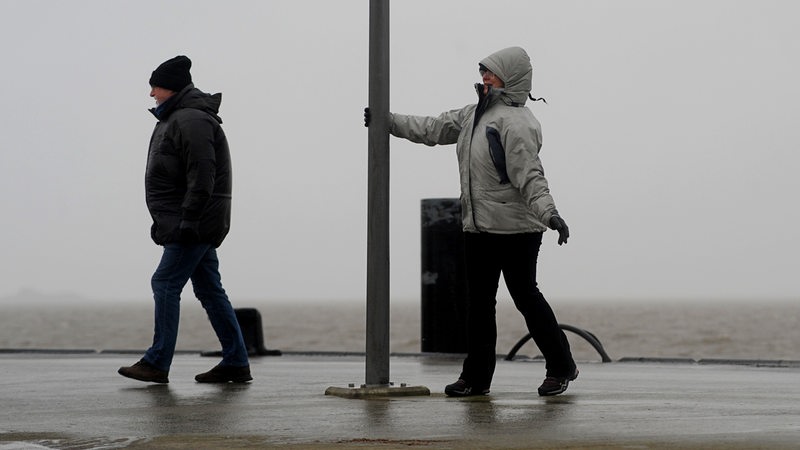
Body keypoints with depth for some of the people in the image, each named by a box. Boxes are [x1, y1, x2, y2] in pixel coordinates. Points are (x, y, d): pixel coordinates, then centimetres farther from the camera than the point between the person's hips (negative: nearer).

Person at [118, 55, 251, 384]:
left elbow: (202, 177, -22)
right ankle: (236, 363, 11)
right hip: (196, 225, 11)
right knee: (209, 289, 9)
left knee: (165, 283, -9)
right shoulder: (175, 118, 19)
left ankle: (157, 363, -6)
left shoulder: (192, 120, -15)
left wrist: (187, 220, -24)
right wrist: (165, 222, 21)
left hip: (193, 224, -11)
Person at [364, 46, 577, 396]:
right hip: (478, 227, 9)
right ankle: (477, 376, 15)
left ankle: (561, 367, 14)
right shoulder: (475, 115, 14)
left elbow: (529, 175, -23)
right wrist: (388, 121, 24)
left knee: (525, 296, -1)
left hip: (516, 228, -9)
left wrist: (548, 213, -35)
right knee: (478, 302, 9)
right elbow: (434, 129, 24)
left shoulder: (514, 121, -15)